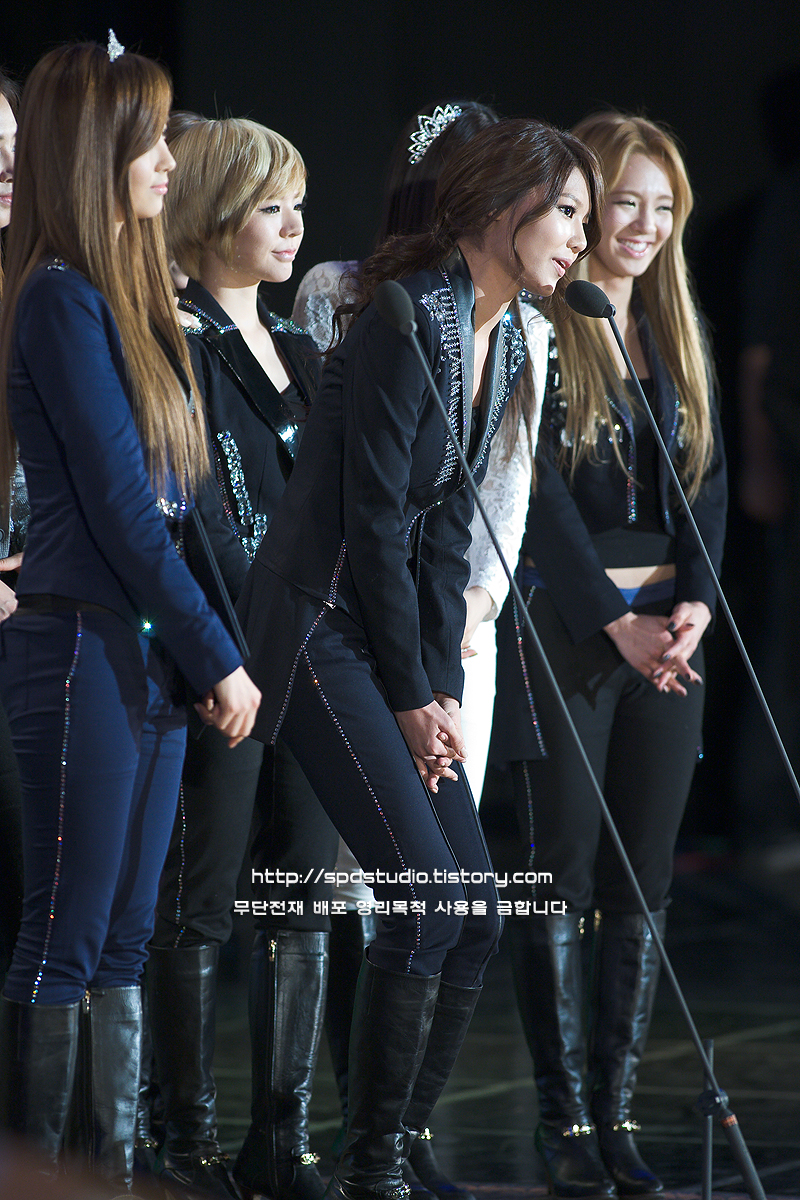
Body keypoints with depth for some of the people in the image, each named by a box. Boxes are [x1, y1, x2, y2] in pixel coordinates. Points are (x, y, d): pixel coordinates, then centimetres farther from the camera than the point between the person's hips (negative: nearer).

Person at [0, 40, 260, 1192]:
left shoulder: (130, 295, 14)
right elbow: (118, 506, -15)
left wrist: (201, 653, 6)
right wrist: (220, 659, -11)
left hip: (151, 654, 9)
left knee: (125, 938, 10)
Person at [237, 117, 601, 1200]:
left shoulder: (505, 346, 10)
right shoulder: (407, 320, -17)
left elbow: (445, 527, 11)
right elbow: (374, 521, -17)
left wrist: (443, 687, 3)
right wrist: (412, 698, -11)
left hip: (403, 641, 9)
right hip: (323, 632, -9)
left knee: (477, 909, 3)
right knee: (427, 898, -15)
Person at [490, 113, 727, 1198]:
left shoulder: (677, 331, 14)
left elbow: (707, 477, 11)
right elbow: (538, 489, -11)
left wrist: (696, 602, -4)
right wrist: (614, 620, -14)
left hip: (666, 629, 6)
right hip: (563, 623, -6)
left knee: (644, 877, 4)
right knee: (563, 872, -3)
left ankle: (616, 1108, 9)